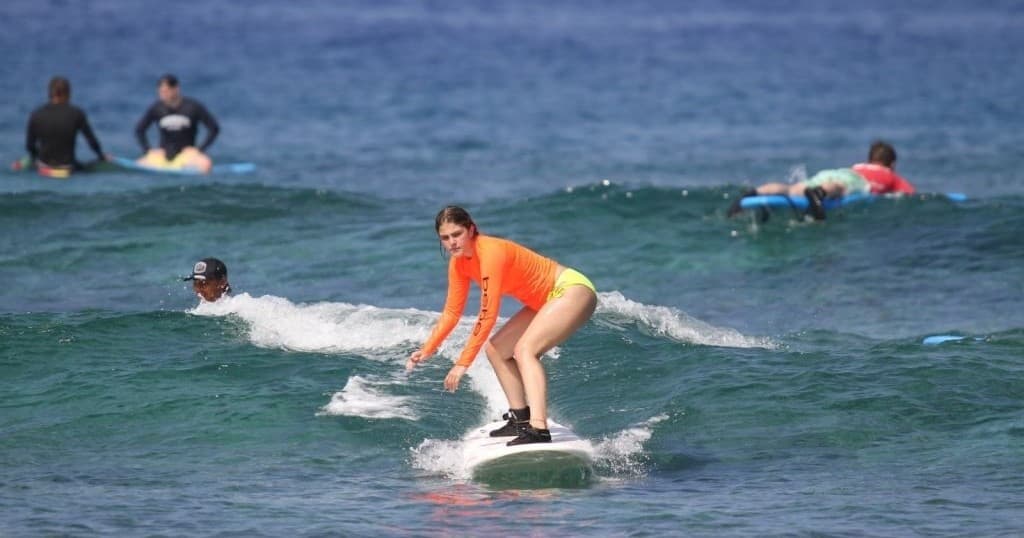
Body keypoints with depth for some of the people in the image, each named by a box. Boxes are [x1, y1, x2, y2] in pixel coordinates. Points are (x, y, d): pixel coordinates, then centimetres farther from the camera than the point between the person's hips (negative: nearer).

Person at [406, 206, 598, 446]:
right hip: (547, 300, 10)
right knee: (495, 349, 10)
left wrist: (463, 363, -26)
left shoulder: (491, 252, -27)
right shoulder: (459, 263, 1)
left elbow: (487, 315, -28)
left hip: (573, 290, -10)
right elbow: (452, 311, 11)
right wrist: (428, 349, 3)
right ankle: (521, 419, 12)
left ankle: (539, 430, -39)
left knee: (525, 349, -27)